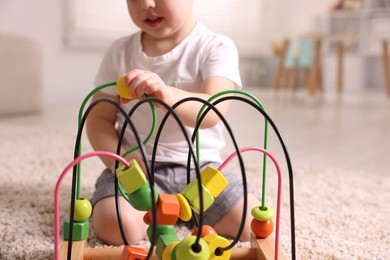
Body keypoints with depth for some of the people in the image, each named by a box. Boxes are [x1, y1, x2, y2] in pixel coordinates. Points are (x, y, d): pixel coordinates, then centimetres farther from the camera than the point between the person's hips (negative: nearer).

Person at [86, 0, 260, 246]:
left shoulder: (216, 47, -8)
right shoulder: (120, 51, 1)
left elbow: (213, 111, -25)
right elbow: (99, 118, 4)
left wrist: (166, 95, -46)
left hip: (199, 165, 0)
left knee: (252, 225, -15)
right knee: (116, 227, -26)